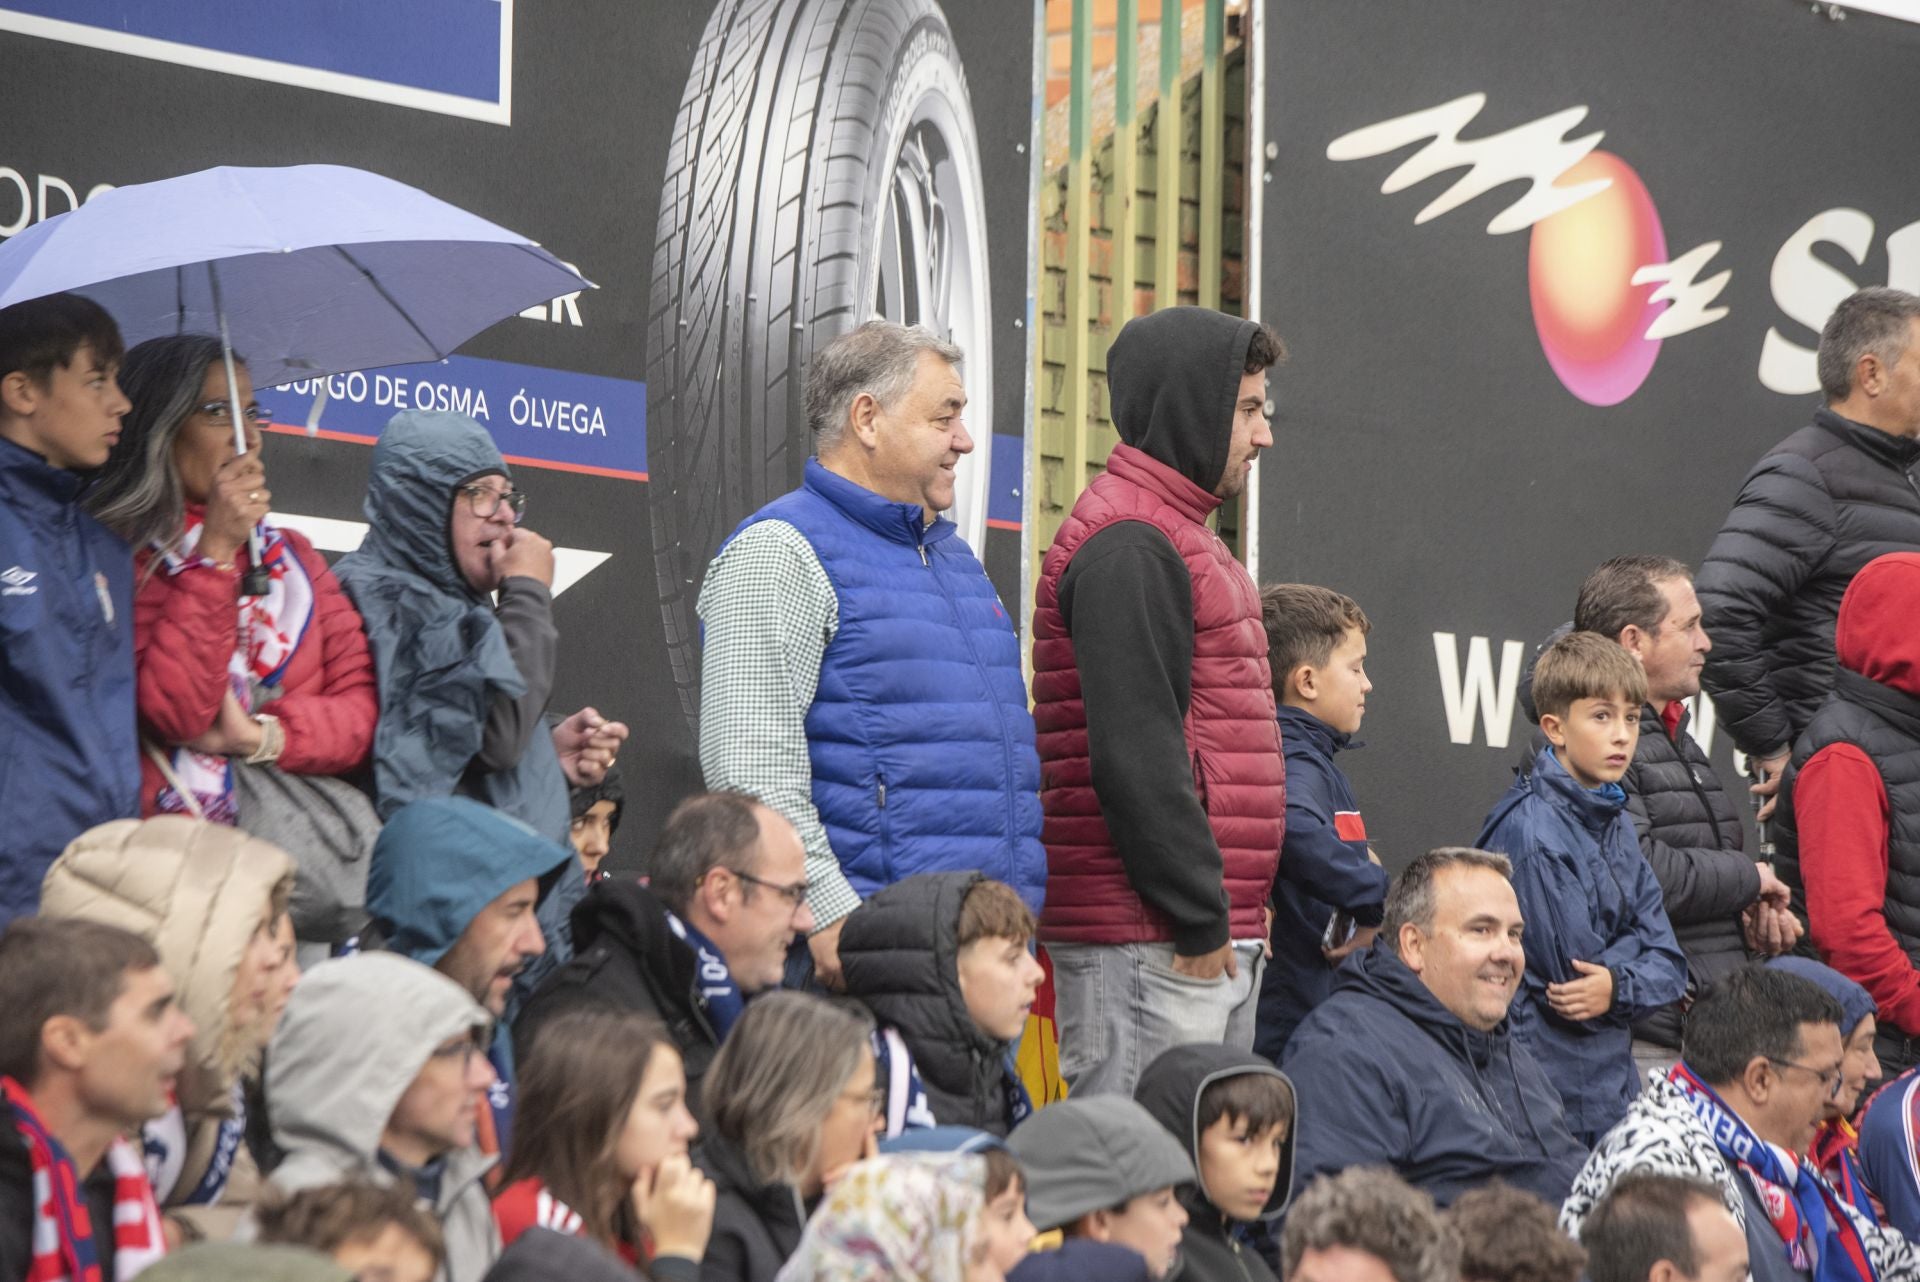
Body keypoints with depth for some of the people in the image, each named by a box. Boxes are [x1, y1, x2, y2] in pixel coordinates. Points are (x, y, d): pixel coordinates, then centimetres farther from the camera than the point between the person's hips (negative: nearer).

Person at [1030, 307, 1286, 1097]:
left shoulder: (1177, 537, 22)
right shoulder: (1129, 545, -12)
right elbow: (1134, 752, -20)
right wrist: (1199, 920, -18)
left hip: (1218, 939, 11)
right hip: (1152, 943, -11)